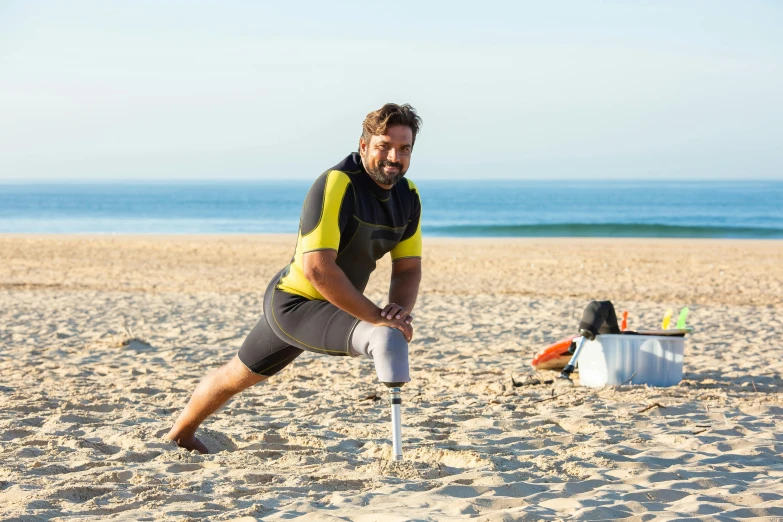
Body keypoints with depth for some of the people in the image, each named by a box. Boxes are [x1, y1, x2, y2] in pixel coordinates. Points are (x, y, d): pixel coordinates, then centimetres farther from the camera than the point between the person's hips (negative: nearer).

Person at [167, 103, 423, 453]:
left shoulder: (408, 196, -1)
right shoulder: (336, 185, -26)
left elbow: (408, 268, 2)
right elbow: (318, 268, -34)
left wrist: (400, 309, -19)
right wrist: (376, 316, -33)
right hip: (295, 302, -9)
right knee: (387, 337, -30)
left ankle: (179, 435, 51)